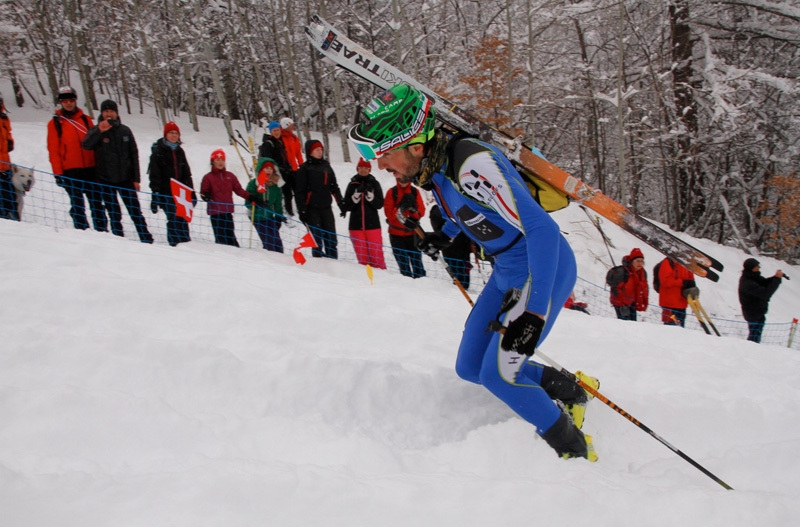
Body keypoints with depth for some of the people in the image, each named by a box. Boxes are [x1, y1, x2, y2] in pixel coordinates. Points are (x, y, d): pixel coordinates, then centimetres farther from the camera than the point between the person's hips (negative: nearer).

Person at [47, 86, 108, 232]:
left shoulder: (86, 119, 11)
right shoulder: (55, 123, 4)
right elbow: (53, 150, 0)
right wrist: (58, 173, -6)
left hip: (90, 168, 2)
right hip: (70, 171, -2)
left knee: (96, 203, 3)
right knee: (77, 205, 1)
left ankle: (102, 230, 7)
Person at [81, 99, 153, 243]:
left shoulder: (125, 131, 7)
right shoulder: (95, 131, 0)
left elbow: (134, 155, 9)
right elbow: (86, 145, -21)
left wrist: (136, 178, 4)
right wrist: (99, 131, -37)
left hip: (125, 179, 1)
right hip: (106, 181, -1)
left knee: (135, 211, 3)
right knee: (114, 214, 5)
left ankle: (147, 240, 7)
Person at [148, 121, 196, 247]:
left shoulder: (179, 151, 16)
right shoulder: (158, 151, -1)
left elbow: (187, 174, 21)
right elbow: (154, 175, -6)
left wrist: (191, 192, 17)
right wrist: (155, 195, -12)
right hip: (165, 192, -5)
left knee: (183, 219, -2)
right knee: (173, 219, -12)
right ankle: (175, 243, -9)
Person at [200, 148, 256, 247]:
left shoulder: (230, 176, 14)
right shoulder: (208, 177, 3)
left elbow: (239, 190, 14)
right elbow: (203, 193, 2)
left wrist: (250, 197, 1)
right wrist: (206, 196, -21)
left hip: (228, 212, 4)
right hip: (215, 212, -4)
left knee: (230, 236, 7)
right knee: (221, 238, -8)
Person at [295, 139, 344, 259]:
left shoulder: (326, 165, 13)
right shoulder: (305, 168, -1)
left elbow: (334, 187, 19)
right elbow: (300, 191, -3)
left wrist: (341, 203, 14)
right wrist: (302, 210, -9)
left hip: (326, 208, 4)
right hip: (312, 209, -4)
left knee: (331, 239, 1)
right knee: (317, 239, -5)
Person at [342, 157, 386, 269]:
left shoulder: (374, 184, 5)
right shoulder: (352, 185, 7)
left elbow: (379, 204, -2)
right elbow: (347, 206, 1)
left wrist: (370, 196, -18)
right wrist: (356, 195, -13)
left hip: (372, 224, -2)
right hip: (356, 225, 2)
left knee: (376, 255, -7)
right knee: (362, 256, 3)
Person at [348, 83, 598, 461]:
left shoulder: (474, 167, -31)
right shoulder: (431, 167, -3)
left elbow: (542, 229, -35)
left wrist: (533, 311, -40)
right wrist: (446, 234, 13)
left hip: (545, 270, -9)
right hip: (507, 272, 9)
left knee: (498, 375, -13)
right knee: (470, 367, 10)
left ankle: (574, 450, 7)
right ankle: (568, 389, 28)